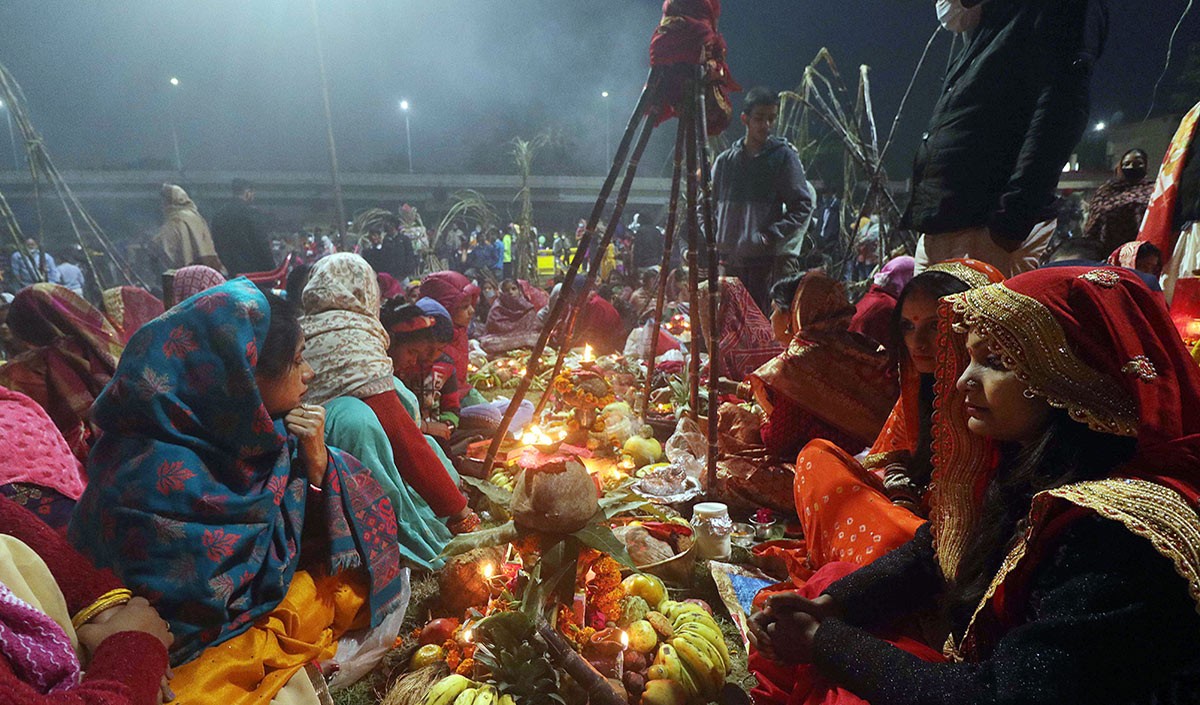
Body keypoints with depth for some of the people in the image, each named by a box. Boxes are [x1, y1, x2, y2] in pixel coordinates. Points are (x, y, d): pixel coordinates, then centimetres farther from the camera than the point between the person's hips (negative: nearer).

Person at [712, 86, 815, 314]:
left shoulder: (784, 156, 3)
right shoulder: (725, 160, 12)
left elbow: (803, 205, 0)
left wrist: (773, 234, -13)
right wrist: (714, 234, 4)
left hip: (766, 258, -3)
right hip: (730, 258, 4)